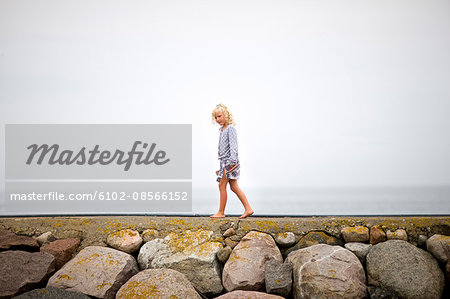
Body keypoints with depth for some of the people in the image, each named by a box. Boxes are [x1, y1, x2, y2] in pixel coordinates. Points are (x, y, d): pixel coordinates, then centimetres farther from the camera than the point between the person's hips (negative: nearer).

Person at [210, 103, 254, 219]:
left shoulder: (230, 128, -10)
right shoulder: (222, 129, 17)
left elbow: (233, 145, -18)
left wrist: (232, 160, -26)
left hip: (230, 160, -9)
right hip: (224, 161, 9)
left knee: (222, 185, -5)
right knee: (234, 187, 6)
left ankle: (221, 212, 1)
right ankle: (248, 209, 6)